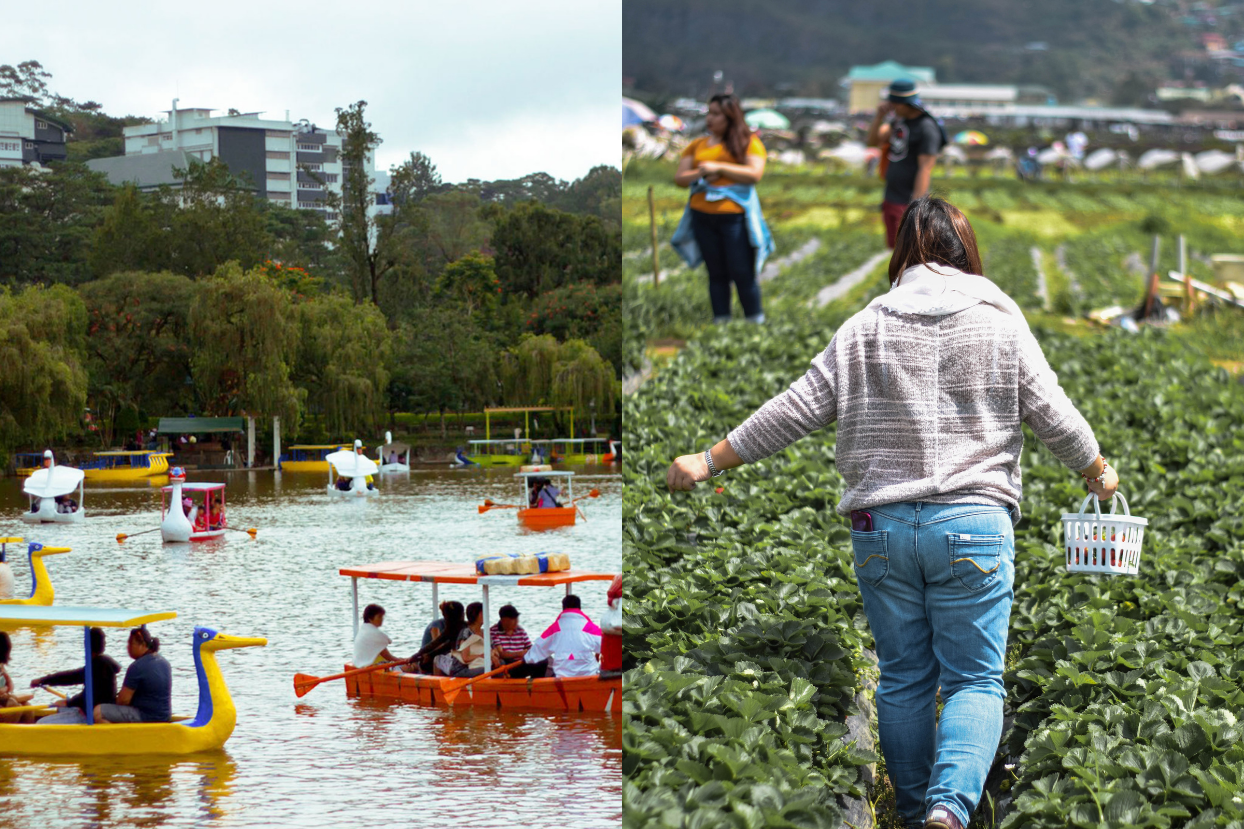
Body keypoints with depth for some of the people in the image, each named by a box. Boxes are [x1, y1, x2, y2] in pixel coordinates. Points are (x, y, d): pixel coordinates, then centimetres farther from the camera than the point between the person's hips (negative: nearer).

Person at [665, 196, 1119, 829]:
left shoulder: (864, 329, 3)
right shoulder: (1001, 321, 2)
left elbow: (795, 411, 1)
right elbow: (1053, 416, 5)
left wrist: (710, 462, 10)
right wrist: (1098, 472, 25)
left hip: (882, 527, 2)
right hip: (974, 524, -1)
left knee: (903, 680, 13)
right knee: (976, 680, 1)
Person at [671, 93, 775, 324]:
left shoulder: (748, 142, 1)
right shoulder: (697, 145, 14)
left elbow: (755, 174, -12)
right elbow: (679, 178, 9)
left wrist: (719, 168, -14)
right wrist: (700, 174, -11)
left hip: (734, 216, -4)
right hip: (702, 216, 4)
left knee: (742, 273, -5)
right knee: (716, 273, 8)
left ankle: (756, 321, 3)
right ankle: (720, 321, 11)